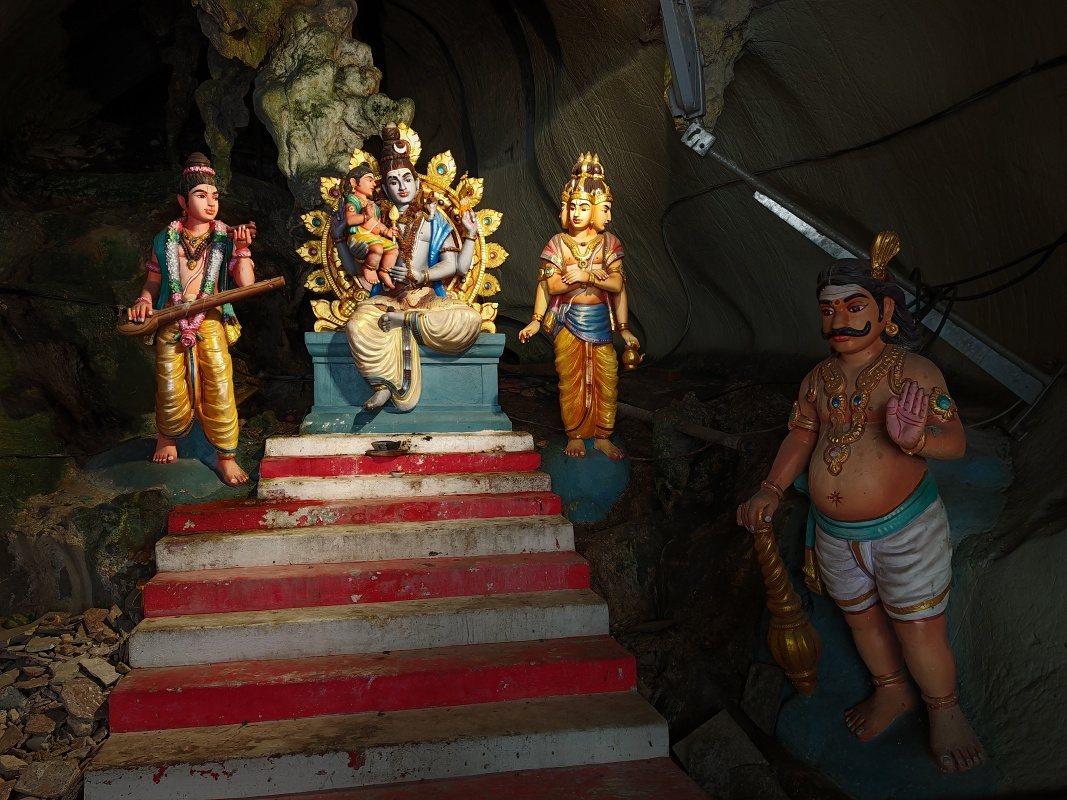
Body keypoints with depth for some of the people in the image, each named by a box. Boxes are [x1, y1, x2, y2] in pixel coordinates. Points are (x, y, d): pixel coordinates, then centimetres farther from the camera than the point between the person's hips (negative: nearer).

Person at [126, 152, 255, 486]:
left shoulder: (225, 239, 2)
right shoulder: (165, 240, 5)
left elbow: (246, 284, -7)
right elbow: (152, 282, 13)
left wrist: (241, 248, -13)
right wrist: (143, 302, -7)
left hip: (210, 322, -1)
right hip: (170, 324, 1)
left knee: (220, 387, -8)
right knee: (171, 390, 4)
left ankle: (225, 456, 7)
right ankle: (168, 436, 37)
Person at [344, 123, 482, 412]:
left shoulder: (433, 219, 11)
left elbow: (453, 267, 3)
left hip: (427, 297, 0)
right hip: (387, 298, 0)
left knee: (470, 320, -31)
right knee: (358, 325, -35)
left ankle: (405, 320, -16)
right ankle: (383, 385, -19)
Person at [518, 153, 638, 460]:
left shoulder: (608, 242, 3)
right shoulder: (558, 243, 0)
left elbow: (618, 285, -3)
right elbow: (549, 285, -6)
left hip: (600, 320, 1)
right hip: (566, 320, -1)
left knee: (606, 379, 0)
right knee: (571, 379, 2)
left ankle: (602, 437, 12)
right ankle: (574, 436, 14)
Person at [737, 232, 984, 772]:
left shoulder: (913, 373, -14)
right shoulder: (818, 378, 3)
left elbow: (955, 440, -20)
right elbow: (800, 438, 11)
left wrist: (915, 438, -41)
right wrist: (770, 490, -1)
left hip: (905, 529, -5)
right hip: (835, 534, 6)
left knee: (918, 631, 4)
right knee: (862, 617, 21)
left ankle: (945, 713, 31)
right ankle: (891, 693, 46)